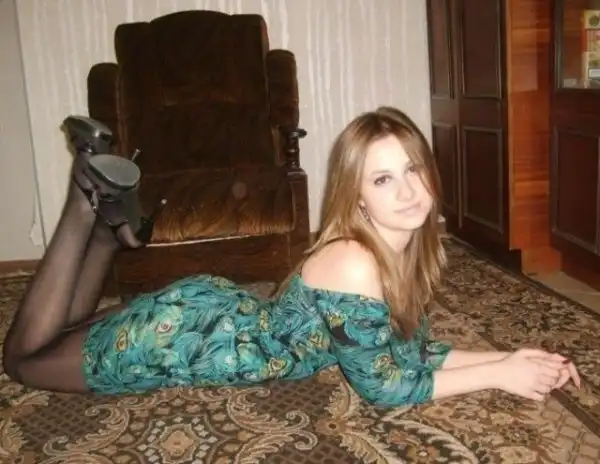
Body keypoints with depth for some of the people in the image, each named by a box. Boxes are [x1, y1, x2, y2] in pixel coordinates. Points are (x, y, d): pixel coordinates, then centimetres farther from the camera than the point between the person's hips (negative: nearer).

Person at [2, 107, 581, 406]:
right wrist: (498, 373, -21)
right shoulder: (353, 265, -34)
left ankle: (112, 223, 26)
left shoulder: (407, 245, -8)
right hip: (180, 336, -7)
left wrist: (512, 356, -10)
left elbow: (411, 349, -1)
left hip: (221, 311, 8)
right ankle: (88, 206, 13)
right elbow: (384, 386, -25)